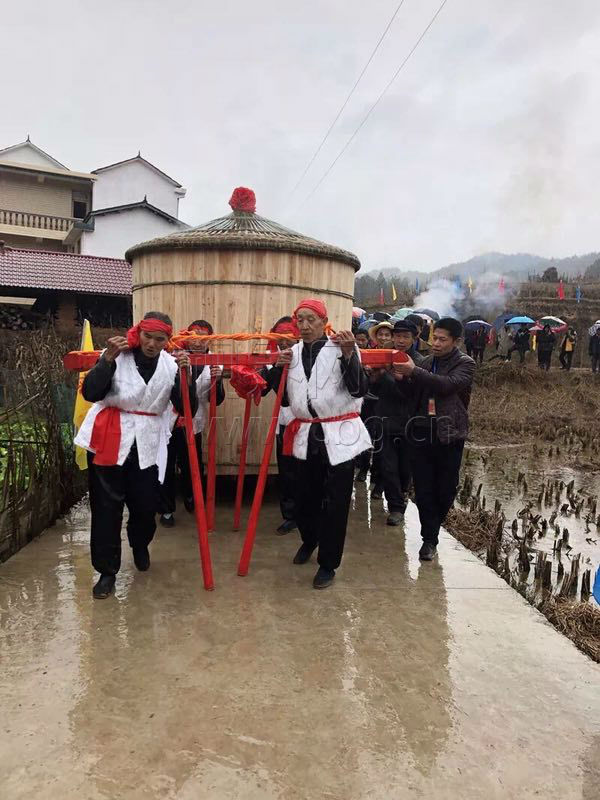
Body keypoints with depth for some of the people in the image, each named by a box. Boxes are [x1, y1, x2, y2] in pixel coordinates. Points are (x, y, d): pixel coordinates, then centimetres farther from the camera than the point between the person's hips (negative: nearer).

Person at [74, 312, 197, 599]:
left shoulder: (171, 364, -1)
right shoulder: (117, 355, -7)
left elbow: (187, 409, -7)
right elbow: (90, 393, -17)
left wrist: (186, 375, -20)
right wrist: (109, 358, -25)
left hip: (147, 445, 2)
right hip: (109, 441, -2)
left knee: (145, 505, 10)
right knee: (106, 507, 2)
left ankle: (140, 546, 43)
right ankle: (107, 571, 17)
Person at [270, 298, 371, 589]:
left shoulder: (340, 348, -7)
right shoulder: (292, 353, 8)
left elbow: (359, 390, -15)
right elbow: (286, 399, 11)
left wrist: (350, 355, -27)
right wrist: (280, 369, -4)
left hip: (340, 435, -4)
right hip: (307, 435, 5)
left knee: (335, 502, 3)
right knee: (305, 497, 15)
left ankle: (328, 564, 20)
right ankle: (309, 540, 45)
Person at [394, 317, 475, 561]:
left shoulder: (465, 364, -2)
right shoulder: (427, 361, 13)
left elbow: (448, 384, -21)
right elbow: (414, 394, 15)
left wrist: (414, 372, -27)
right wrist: (403, 378, -5)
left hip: (448, 435, -3)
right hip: (420, 433, 3)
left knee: (445, 490, 8)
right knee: (423, 490, 1)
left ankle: (433, 530, 33)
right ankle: (429, 538, 13)